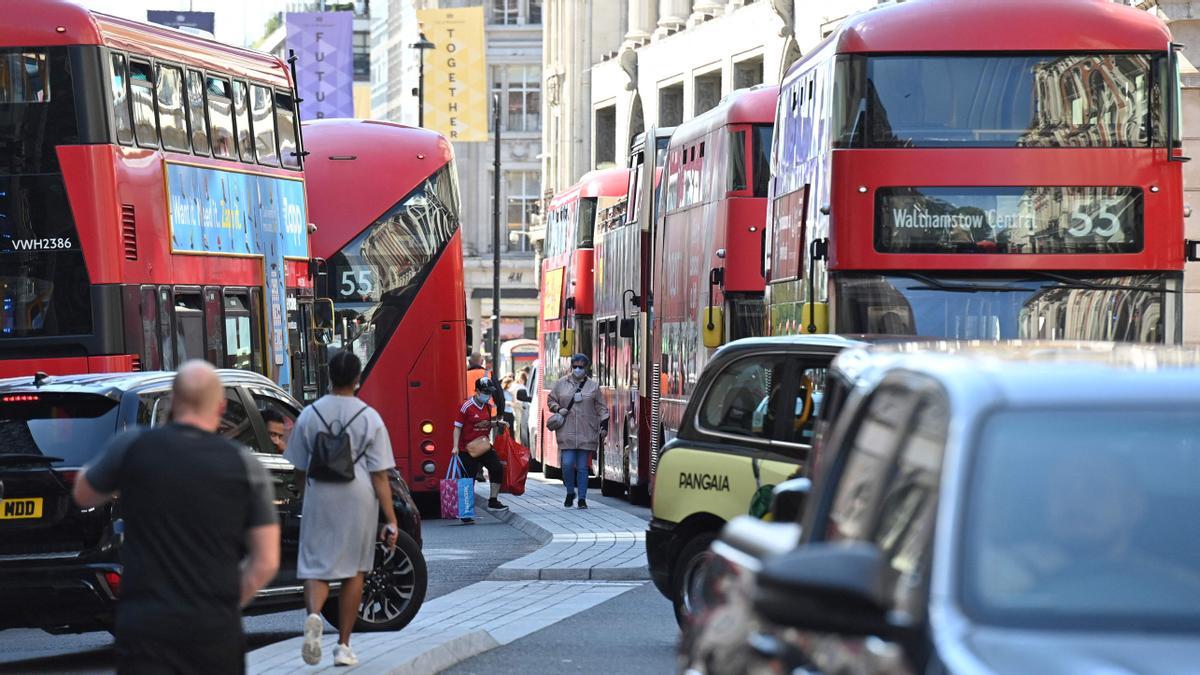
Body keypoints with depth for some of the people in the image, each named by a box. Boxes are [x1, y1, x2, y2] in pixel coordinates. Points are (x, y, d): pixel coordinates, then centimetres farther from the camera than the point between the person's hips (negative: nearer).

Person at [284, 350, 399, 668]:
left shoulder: (309, 415, -1)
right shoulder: (369, 418, -6)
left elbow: (299, 470, 7)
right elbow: (379, 476, -7)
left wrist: (305, 497, 26)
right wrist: (391, 522, -5)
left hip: (319, 499, 0)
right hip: (359, 500, 0)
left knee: (315, 566, 5)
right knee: (354, 571, 12)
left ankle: (314, 615, -27)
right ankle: (343, 645, 14)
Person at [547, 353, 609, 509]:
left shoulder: (593, 385, 7)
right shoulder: (561, 384, 7)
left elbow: (601, 407, 10)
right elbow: (550, 400, 17)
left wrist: (604, 425, 3)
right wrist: (558, 409, -3)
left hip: (586, 433, 0)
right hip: (567, 433, 0)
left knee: (582, 467, 2)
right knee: (567, 464, -8)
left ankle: (582, 498, 8)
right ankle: (570, 493, 15)